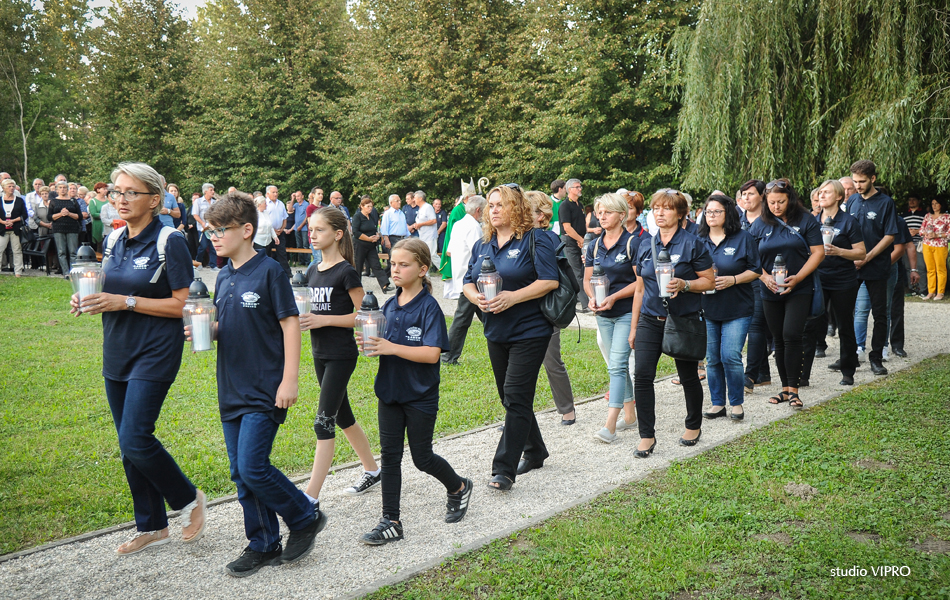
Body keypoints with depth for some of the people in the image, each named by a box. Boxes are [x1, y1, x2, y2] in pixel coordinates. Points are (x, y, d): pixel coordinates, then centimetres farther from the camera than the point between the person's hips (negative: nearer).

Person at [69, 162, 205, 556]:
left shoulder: (170, 243, -11)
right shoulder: (114, 241, 9)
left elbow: (179, 305, -14)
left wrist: (125, 302, -21)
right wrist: (87, 301, -2)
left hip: (154, 354, -7)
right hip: (117, 353, 8)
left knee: (135, 440, -12)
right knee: (129, 445, 11)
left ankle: (189, 499, 13)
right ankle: (152, 526, 25)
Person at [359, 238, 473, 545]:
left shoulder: (429, 307, -14)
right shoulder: (390, 305, 6)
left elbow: (432, 354, -22)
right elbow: (384, 344, 13)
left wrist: (391, 348, -28)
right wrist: (371, 344, -10)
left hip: (420, 395, -6)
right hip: (390, 391, 6)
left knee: (422, 457, 6)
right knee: (390, 454, 5)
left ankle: (459, 487, 34)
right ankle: (391, 521, 13)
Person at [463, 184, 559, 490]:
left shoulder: (535, 241, -8)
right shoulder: (482, 245, 12)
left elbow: (550, 281, -16)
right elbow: (467, 282, 14)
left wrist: (513, 297, -24)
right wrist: (476, 297, -9)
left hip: (529, 331, -7)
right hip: (496, 333, 7)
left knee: (516, 397, -10)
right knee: (510, 397, 15)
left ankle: (504, 469, -8)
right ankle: (534, 452, 32)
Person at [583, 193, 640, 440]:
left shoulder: (633, 243, -9)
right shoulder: (594, 246, 9)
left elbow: (641, 281, -12)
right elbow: (587, 279, 12)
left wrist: (614, 297, -20)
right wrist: (592, 297, -9)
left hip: (627, 311, -6)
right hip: (603, 314, 6)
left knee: (617, 364, -13)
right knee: (616, 365, 13)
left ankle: (610, 424, -15)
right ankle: (629, 414, 25)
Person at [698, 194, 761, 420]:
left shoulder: (743, 238, -1)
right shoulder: (699, 240, 9)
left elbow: (755, 270, -1)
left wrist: (732, 279, -16)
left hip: (737, 309, -4)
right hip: (707, 308, 4)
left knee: (730, 357, -9)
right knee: (712, 359, 7)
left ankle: (737, 404, 9)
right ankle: (718, 404, 20)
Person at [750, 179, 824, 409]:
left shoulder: (805, 220, -2)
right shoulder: (760, 224, 5)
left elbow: (818, 252, -4)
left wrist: (797, 278, -14)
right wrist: (765, 277, -11)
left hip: (799, 290, -3)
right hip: (770, 292, 3)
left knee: (791, 336, -14)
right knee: (779, 340, 9)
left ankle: (793, 390, -5)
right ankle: (785, 388, 19)